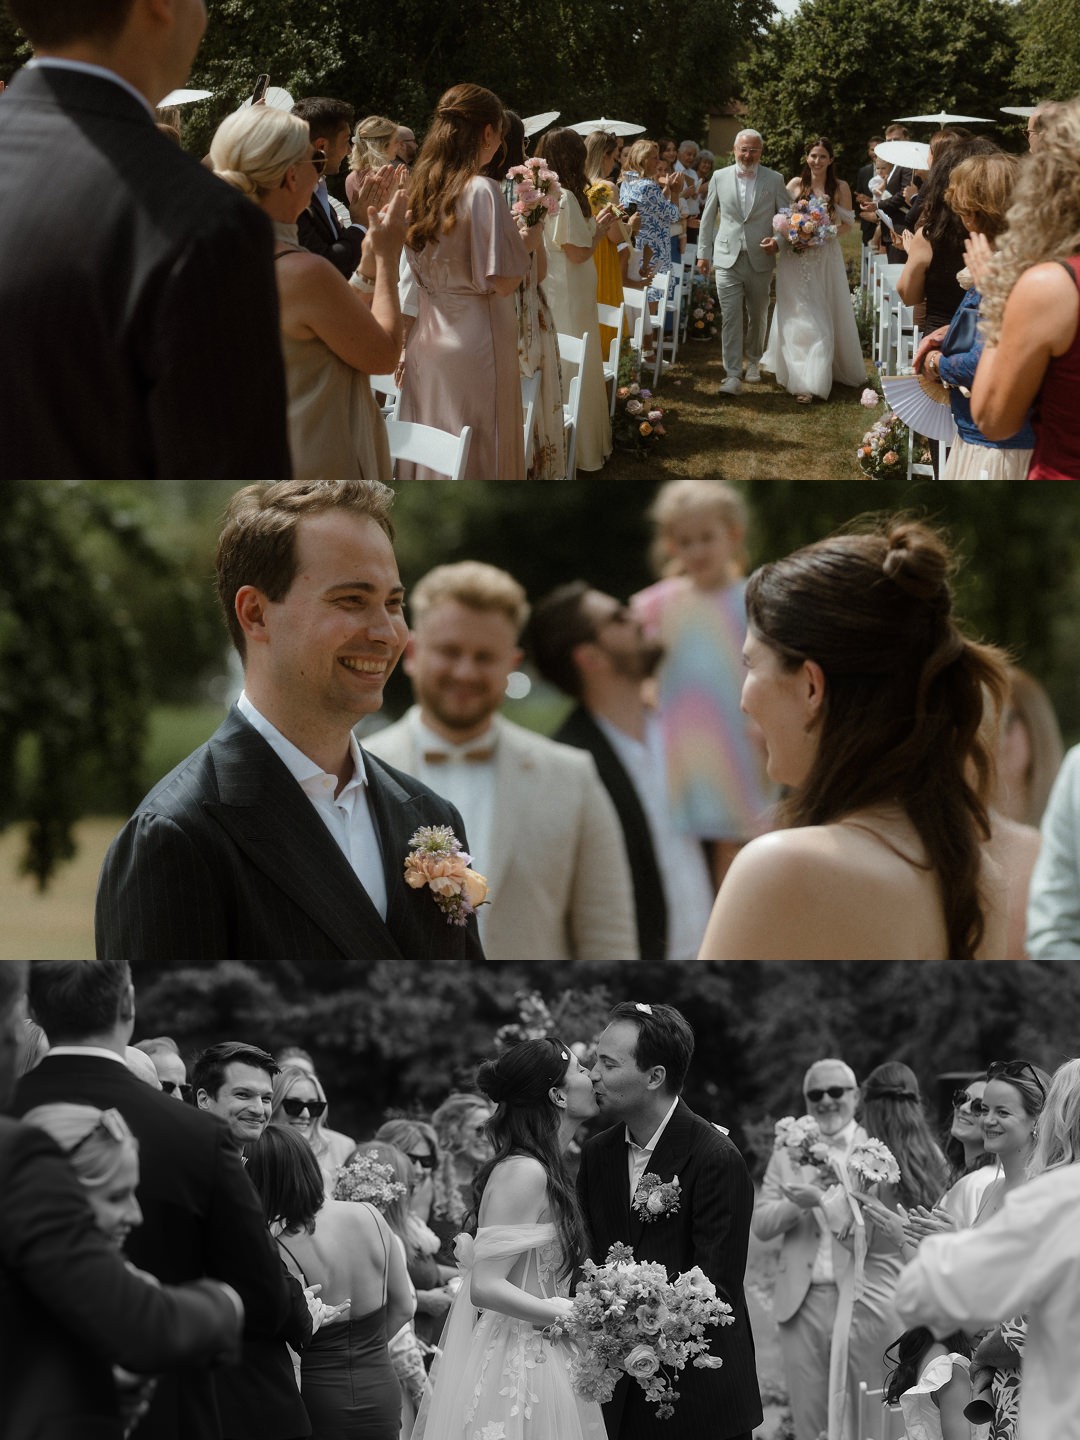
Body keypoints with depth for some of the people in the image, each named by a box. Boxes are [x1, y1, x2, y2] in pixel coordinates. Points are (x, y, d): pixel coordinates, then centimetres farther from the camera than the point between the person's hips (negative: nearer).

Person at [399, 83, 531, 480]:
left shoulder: (419, 189, 4)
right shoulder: (481, 191, -17)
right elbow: (503, 281, -18)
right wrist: (526, 243, -2)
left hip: (426, 343, 7)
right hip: (474, 343, -7)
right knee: (479, 461, 2)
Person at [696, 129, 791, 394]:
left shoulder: (774, 180, 0)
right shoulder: (720, 178, 3)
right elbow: (708, 217, 9)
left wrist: (778, 240, -13)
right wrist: (703, 253, 7)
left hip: (760, 260, 1)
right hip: (727, 258, -1)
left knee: (758, 316, 15)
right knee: (730, 317, -8)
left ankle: (753, 361, 37)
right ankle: (732, 375, -10)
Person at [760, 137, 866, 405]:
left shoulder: (841, 188, 1)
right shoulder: (795, 185, 2)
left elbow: (847, 224, 3)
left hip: (826, 259, 0)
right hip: (796, 259, 0)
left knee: (825, 317, 4)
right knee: (801, 316, -3)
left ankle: (820, 375, 17)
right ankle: (804, 380, -4)